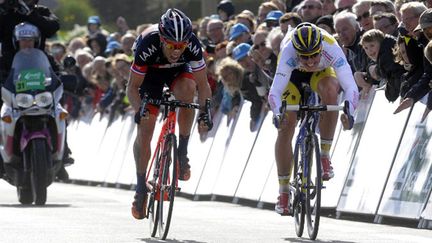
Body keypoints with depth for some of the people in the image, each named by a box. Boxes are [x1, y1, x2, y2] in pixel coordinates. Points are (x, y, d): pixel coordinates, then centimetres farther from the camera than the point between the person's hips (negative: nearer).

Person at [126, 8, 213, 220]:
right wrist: (139, 111, -45)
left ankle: (182, 152, -19)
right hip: (150, 72, -1)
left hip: (178, 70, 1)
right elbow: (132, 87, -28)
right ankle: (141, 186, 5)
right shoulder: (147, 44, -38)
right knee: (145, 128, -11)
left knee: (187, 88, -34)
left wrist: (204, 112, -39)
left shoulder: (192, 45, -34)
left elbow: (202, 84, -24)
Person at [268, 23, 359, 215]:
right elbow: (275, 91, -48)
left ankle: (325, 154, -18)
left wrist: (349, 111, -64)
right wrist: (277, 113, -67)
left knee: (331, 90, -34)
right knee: (285, 127, -10)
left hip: (322, 71, 0)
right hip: (293, 72, 0)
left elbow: (351, 87, -46)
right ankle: (283, 191, 3)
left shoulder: (331, 49, -40)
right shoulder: (288, 52, -41)